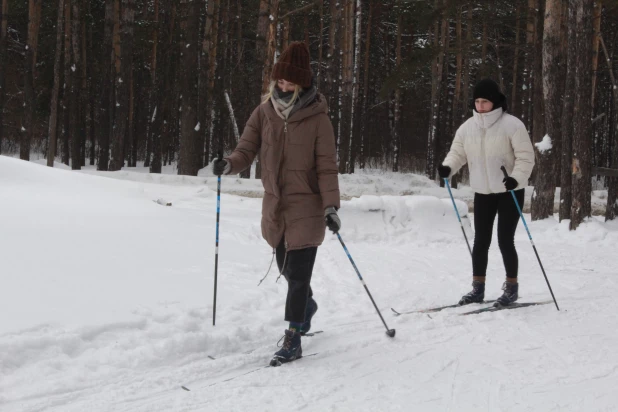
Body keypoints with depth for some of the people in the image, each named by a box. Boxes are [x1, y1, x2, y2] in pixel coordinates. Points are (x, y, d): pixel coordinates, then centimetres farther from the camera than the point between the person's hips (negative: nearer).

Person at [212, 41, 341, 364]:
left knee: (297, 274, -8)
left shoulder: (316, 117, -10)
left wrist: (331, 205, -17)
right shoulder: (265, 112, 1)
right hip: (275, 205, 5)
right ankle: (306, 306, 50)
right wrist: (229, 164, -22)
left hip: (306, 207, -5)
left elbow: (327, 166, -10)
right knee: (287, 267, 21)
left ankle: (293, 339, -1)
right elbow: (247, 149, 0)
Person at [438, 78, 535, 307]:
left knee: (505, 241, -4)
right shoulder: (468, 127, 1)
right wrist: (448, 167, -13)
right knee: (480, 241, 8)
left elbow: (525, 157, -14)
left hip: (509, 192, -5)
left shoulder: (511, 124, -14)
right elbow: (458, 153, 8)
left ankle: (511, 288, 11)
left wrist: (516, 178, -29)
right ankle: (478, 288, 17)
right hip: (483, 193, 5)